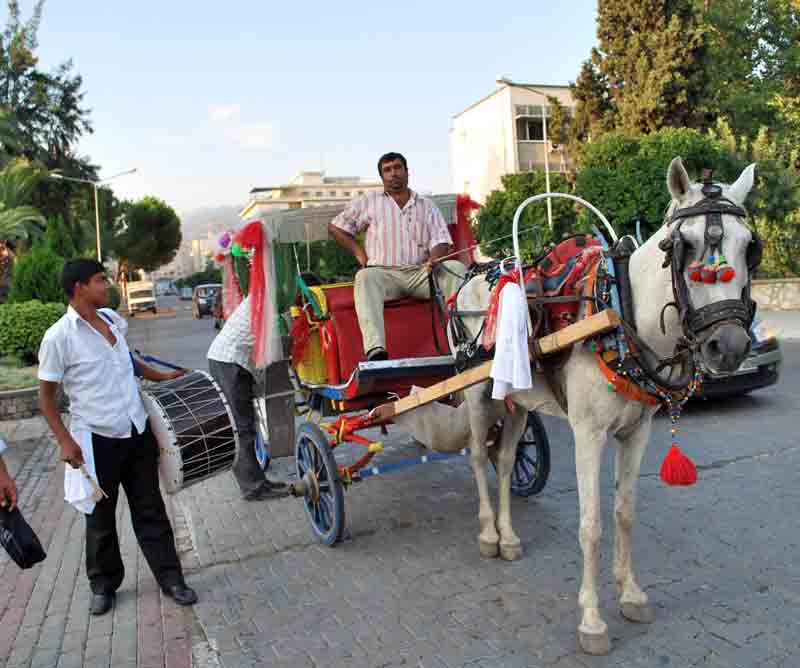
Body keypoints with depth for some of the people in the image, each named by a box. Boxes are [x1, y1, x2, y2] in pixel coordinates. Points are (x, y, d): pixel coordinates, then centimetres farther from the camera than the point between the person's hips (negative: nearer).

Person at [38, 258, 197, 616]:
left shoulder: (113, 319, 4)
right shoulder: (59, 337, -13)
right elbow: (46, 395, -7)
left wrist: (161, 376, 18)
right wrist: (65, 441, -13)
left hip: (138, 432, 5)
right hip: (97, 439, -5)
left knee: (150, 509, 12)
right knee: (101, 518, 12)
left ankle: (170, 577, 22)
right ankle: (103, 584, 33)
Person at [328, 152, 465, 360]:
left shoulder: (427, 205, 20)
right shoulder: (369, 201, 17)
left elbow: (441, 241, 9)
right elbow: (335, 227, 21)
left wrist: (434, 258, -14)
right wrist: (359, 251, 9)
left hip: (421, 272, 2)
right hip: (384, 273, -1)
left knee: (456, 268, -25)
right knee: (365, 277, -36)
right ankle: (375, 350, -53)